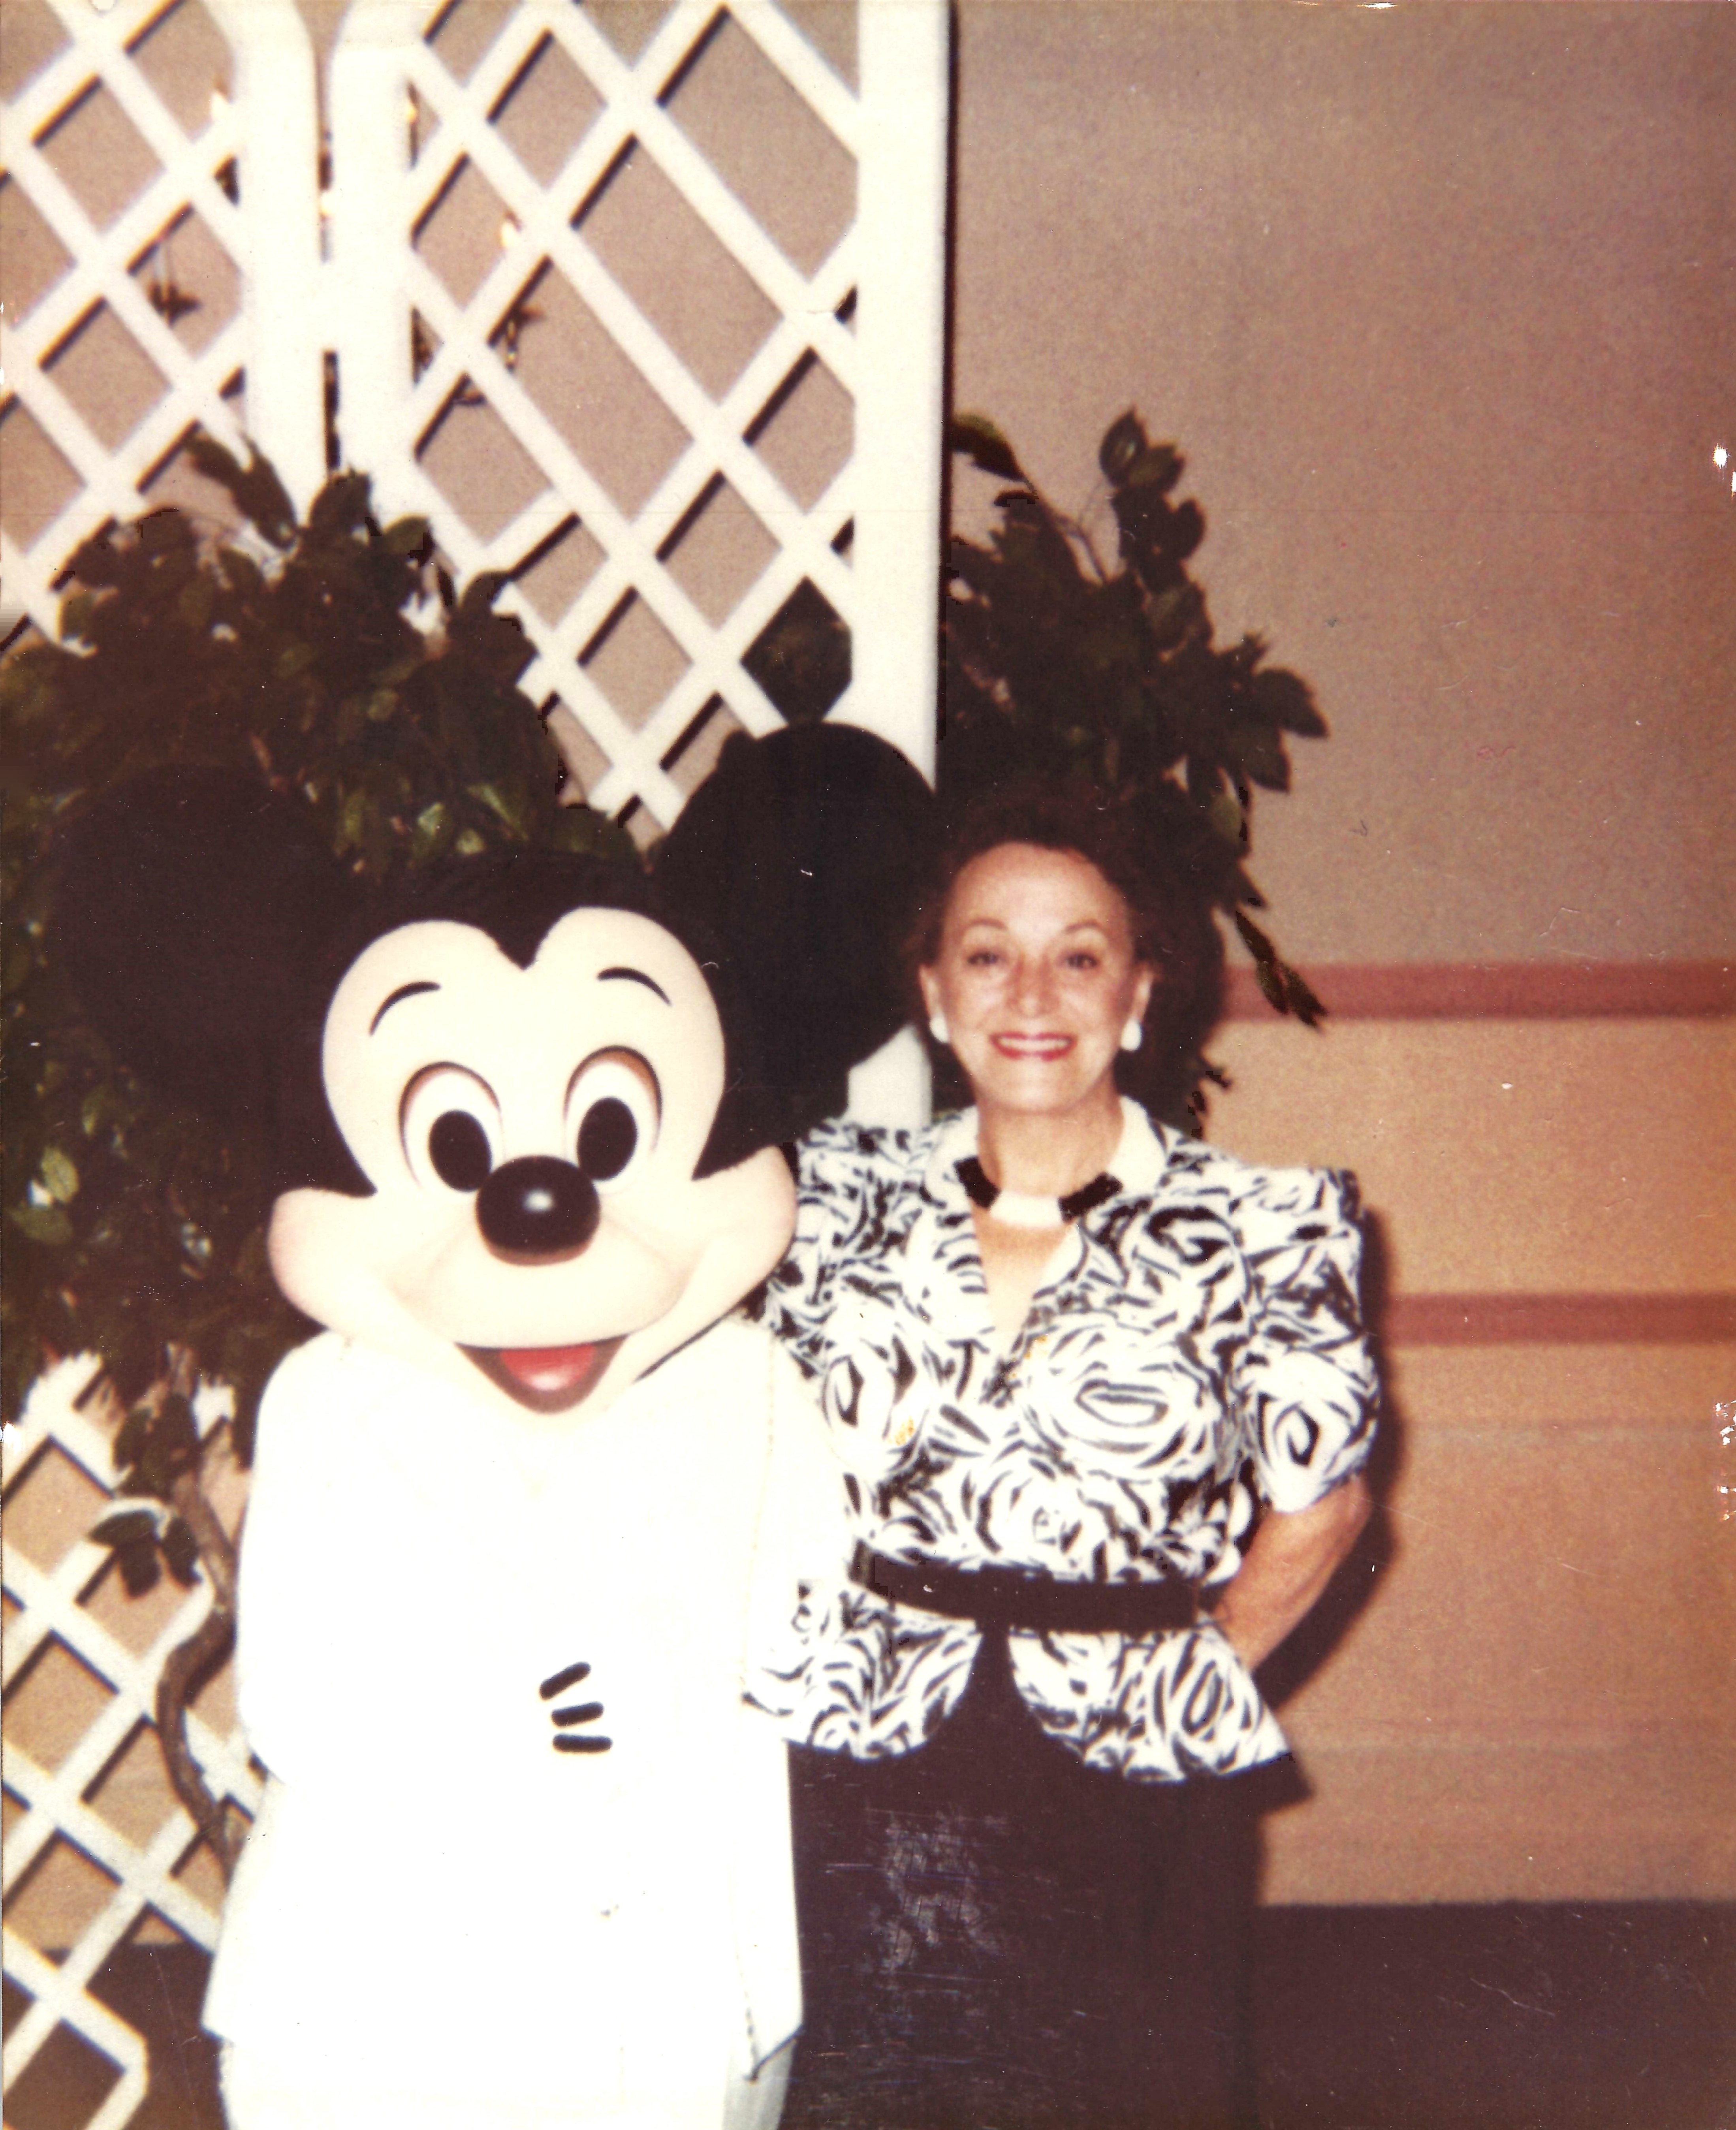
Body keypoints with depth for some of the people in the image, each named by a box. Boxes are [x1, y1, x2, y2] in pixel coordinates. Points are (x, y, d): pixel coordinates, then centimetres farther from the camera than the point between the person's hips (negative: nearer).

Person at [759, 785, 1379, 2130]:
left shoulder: (1261, 1225, -5)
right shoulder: (848, 1198, 2)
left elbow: (1318, 1503, 3)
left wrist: (1185, 1683, 3)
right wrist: (864, 1660, 4)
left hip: (1132, 1811, -1)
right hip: (869, 1787, 2)